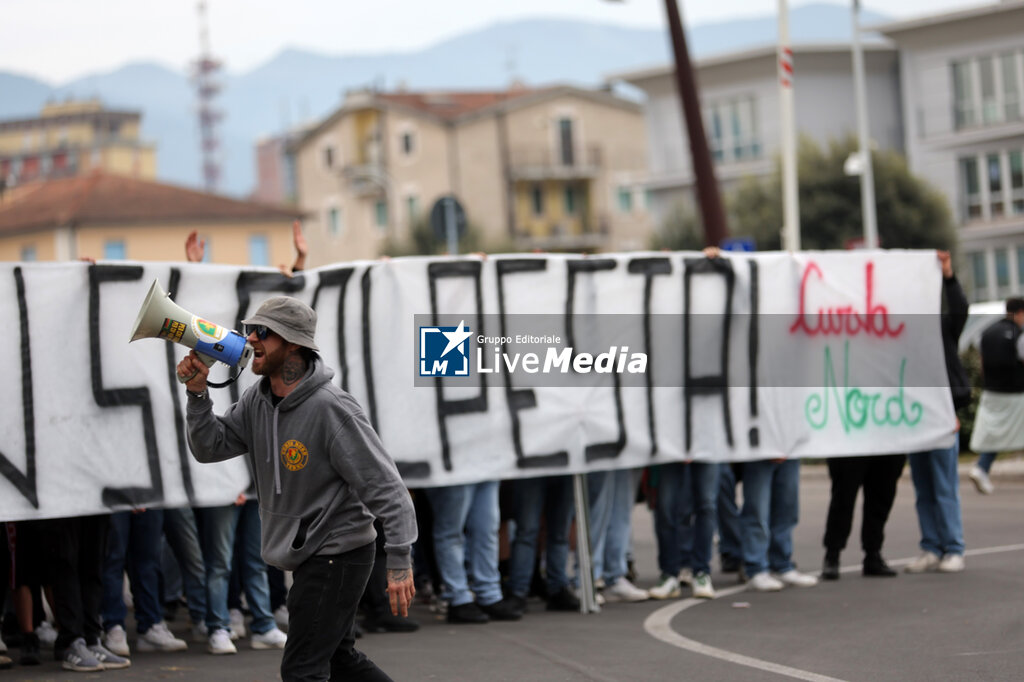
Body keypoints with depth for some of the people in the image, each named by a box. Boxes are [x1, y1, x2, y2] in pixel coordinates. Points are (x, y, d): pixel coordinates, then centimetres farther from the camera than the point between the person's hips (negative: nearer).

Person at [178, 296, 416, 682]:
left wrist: (399, 563, -27)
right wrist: (198, 392, -12)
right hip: (307, 555, 9)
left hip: (339, 554, -9)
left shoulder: (331, 409, -23)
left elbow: (384, 485, -23)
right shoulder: (257, 401, 2)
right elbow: (210, 447, 3)